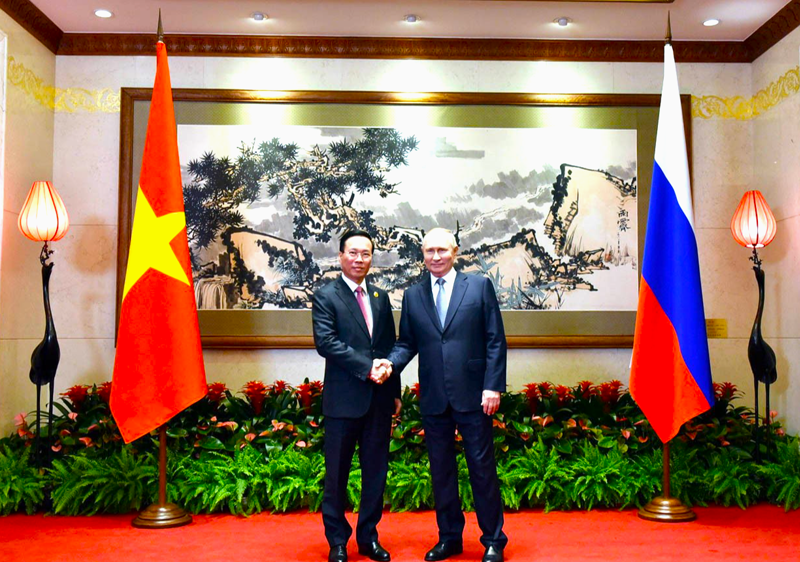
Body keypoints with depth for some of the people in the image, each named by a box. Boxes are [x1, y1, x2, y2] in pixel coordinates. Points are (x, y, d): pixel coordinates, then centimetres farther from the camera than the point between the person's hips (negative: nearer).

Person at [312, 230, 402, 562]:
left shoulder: (381, 297, 13)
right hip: (344, 399, -5)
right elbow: (326, 342, -15)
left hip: (379, 399, 5)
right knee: (337, 473, 5)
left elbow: (390, 346, 15)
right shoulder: (326, 297, -3)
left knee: (376, 472, 11)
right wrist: (367, 367, -18)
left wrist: (395, 391, 12)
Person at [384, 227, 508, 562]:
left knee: (482, 467, 4)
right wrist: (392, 362, -10)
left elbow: (495, 340, -2)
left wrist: (493, 386, -9)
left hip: (473, 395, -3)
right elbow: (407, 342, 11)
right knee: (441, 470, 12)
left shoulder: (479, 286, 1)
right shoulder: (413, 296, 9)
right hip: (434, 397, 3)